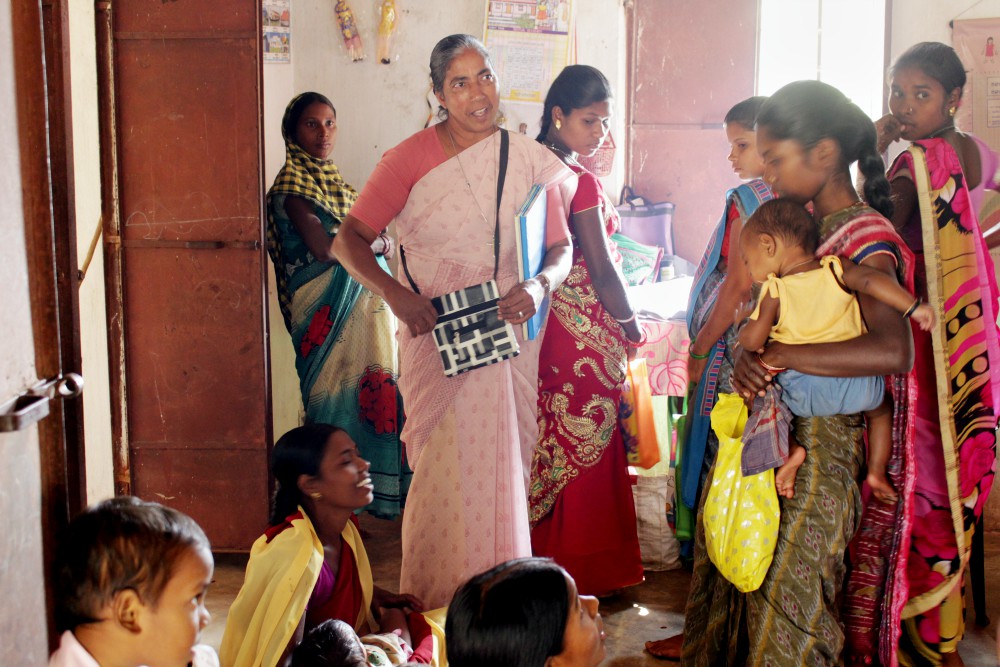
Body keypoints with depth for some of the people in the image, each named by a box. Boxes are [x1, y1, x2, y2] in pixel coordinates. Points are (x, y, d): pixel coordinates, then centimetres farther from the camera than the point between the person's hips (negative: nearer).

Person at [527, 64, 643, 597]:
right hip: (587, 332, -8)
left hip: (545, 326, 8)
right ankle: (583, 571, 15)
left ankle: (542, 561, 29)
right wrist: (631, 326, -7)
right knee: (588, 451, 3)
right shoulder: (581, 183, -20)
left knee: (549, 445, 17)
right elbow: (602, 270, -17)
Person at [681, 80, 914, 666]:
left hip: (823, 439, -8)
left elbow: (894, 350, -35)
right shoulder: (803, 218, 6)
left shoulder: (867, 239, -19)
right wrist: (750, 348, -14)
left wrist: (773, 356, -31)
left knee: (789, 582, 2)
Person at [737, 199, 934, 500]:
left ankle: (789, 450, -2)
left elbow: (752, 341, -8)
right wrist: (913, 306, -14)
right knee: (881, 407, 34)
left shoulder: (774, 292, -4)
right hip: (857, 385, 3)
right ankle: (876, 470, 21)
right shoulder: (836, 270, 2)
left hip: (802, 394, -3)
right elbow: (871, 279, -14)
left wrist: (748, 324, 14)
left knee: (757, 401, 20)